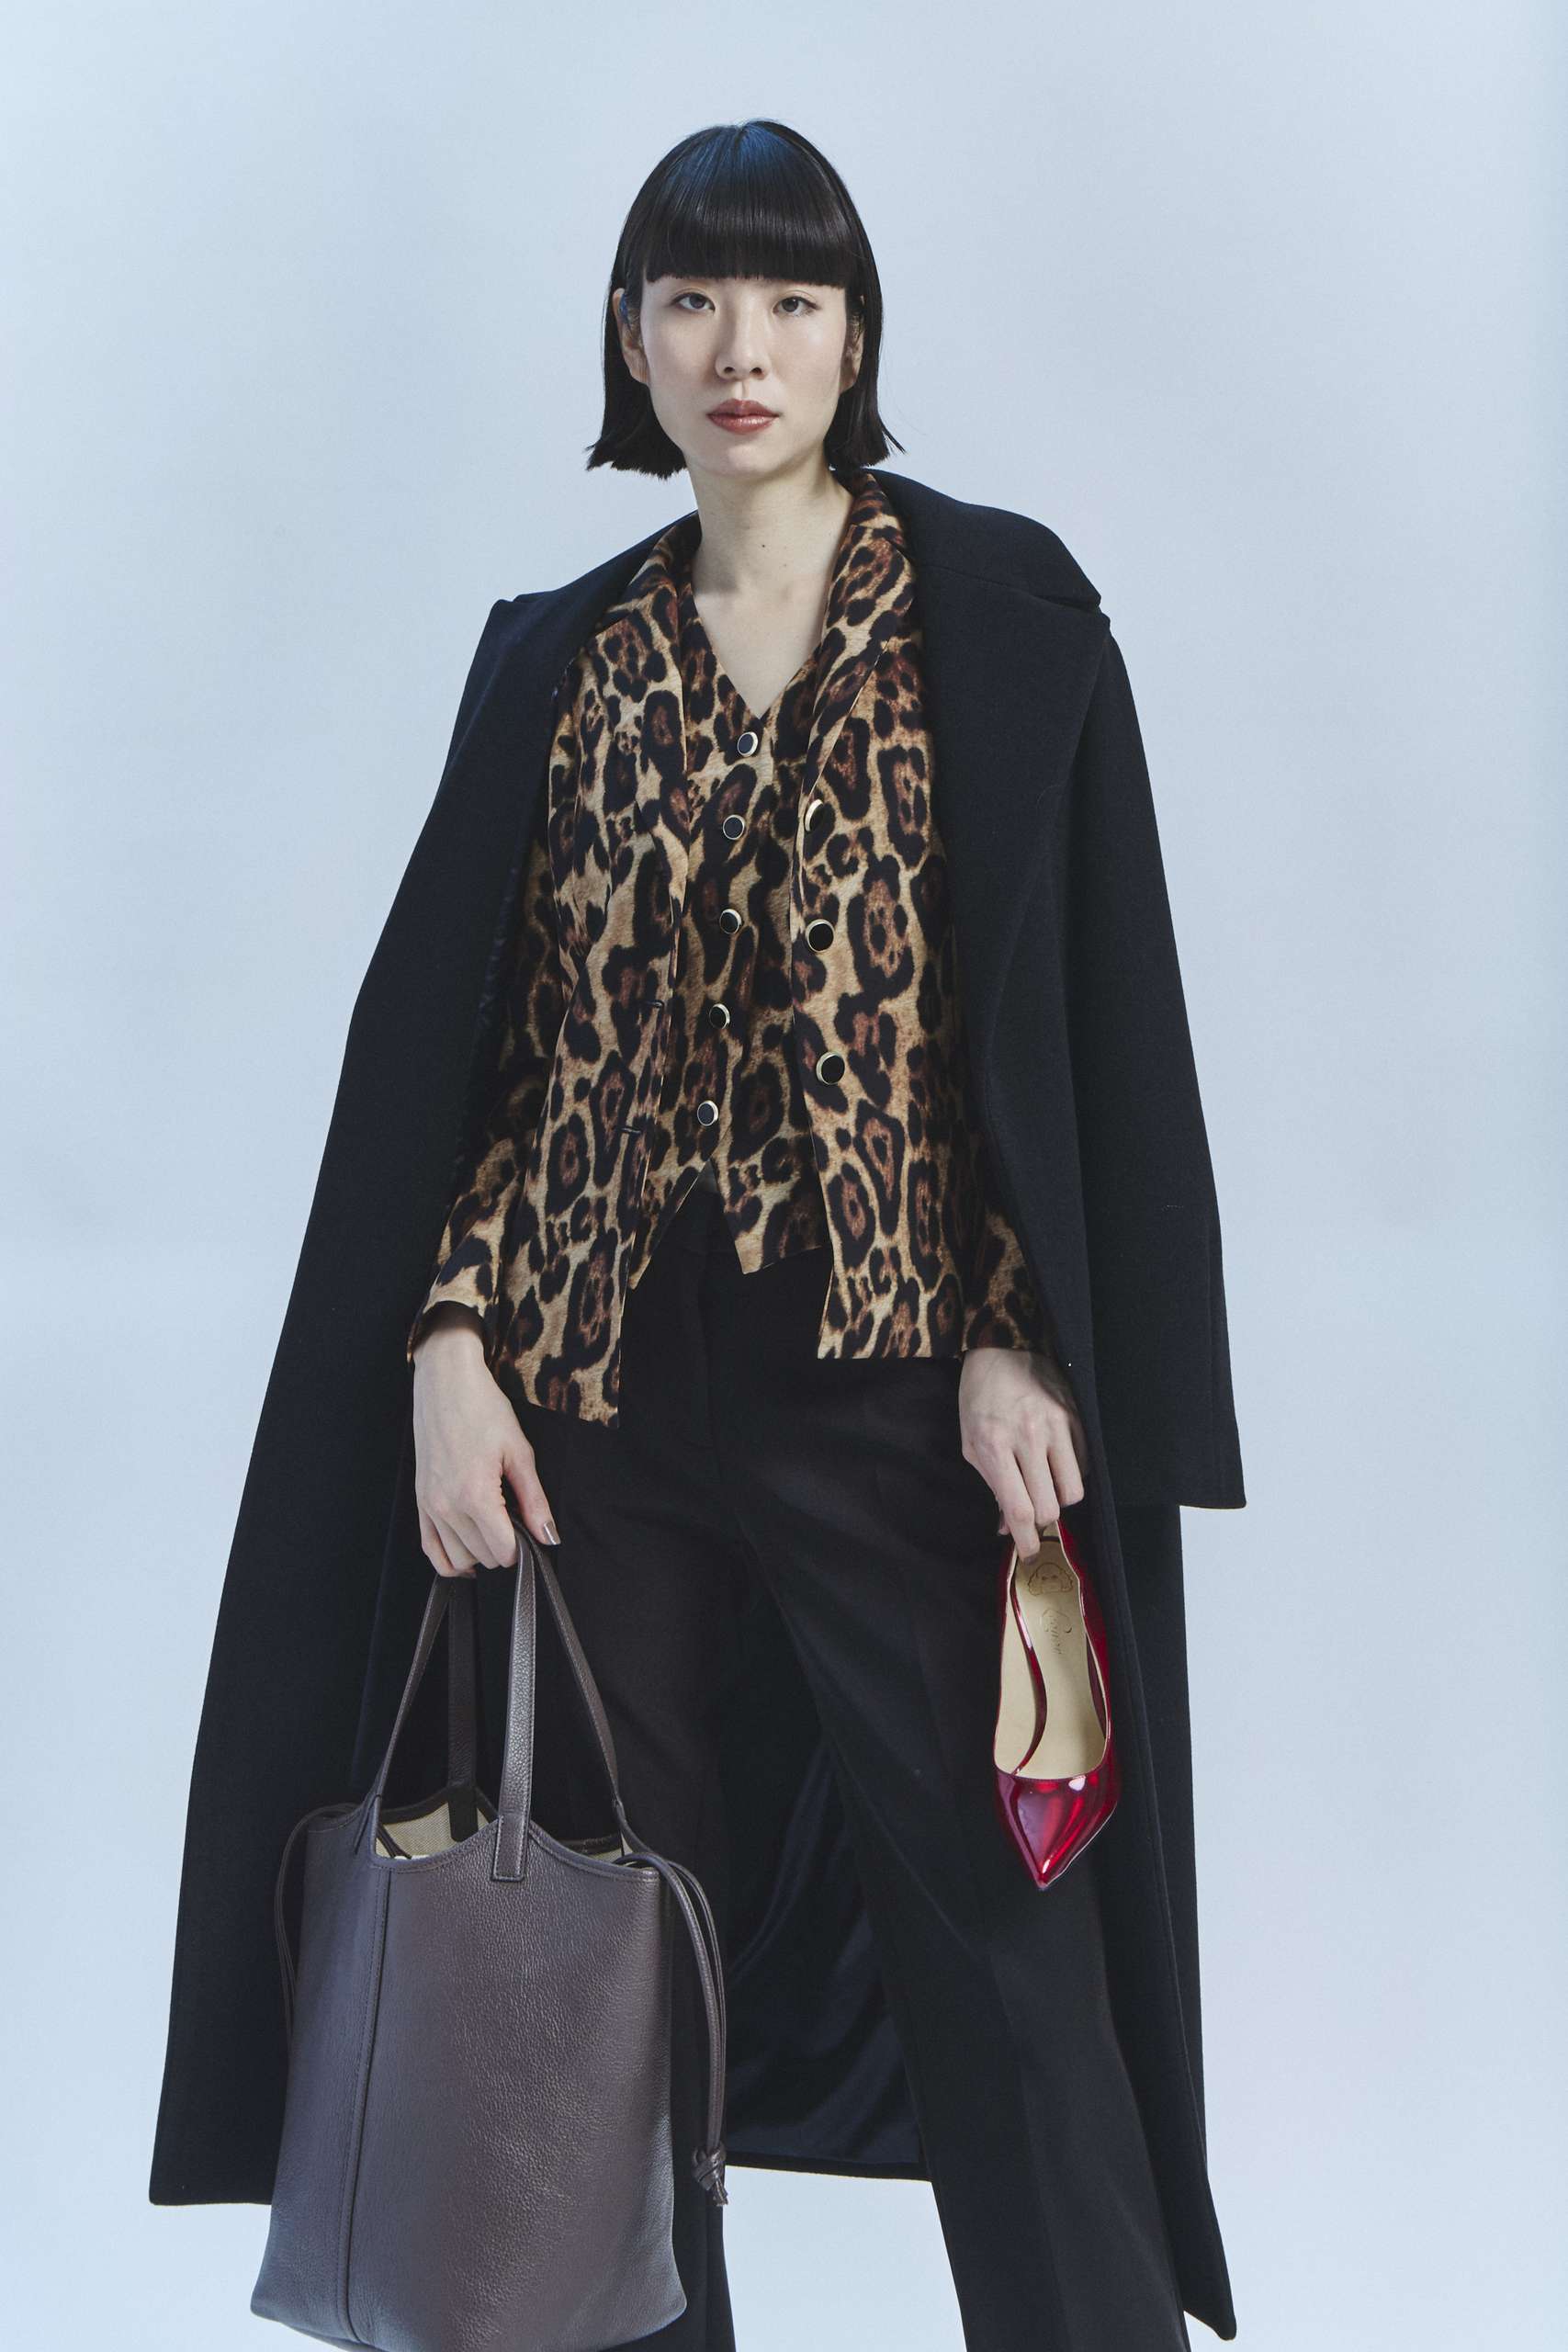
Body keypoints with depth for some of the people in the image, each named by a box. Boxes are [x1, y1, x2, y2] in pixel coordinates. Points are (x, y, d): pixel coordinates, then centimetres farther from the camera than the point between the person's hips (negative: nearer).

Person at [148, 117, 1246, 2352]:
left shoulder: (1002, 610, 0)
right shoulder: (558, 656, 9)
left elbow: (1092, 1006, -3)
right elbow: (452, 1028, 8)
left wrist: (1025, 1342, -11)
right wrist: (450, 1346, -2)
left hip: (900, 1383, -3)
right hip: (603, 1397, 3)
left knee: (999, 1951, -1)